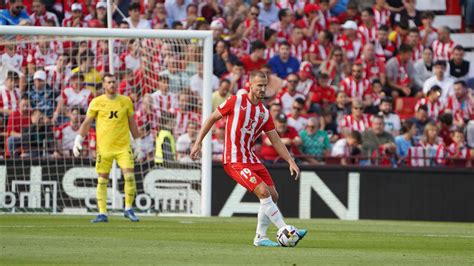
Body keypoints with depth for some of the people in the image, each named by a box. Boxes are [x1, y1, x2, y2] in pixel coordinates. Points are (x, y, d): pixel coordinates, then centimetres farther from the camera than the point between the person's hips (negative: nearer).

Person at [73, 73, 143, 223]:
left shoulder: (126, 101, 7)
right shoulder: (97, 102, 2)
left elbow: (132, 124, 14)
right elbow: (87, 122, 5)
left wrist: (138, 145, 14)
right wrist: (78, 140, -5)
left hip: (123, 147, 1)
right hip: (104, 147, -1)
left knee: (129, 176, -11)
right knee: (102, 180, 0)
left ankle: (128, 210, 3)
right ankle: (102, 214, 6)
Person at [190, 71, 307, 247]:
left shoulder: (265, 113, 8)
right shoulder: (236, 102, -7)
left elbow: (276, 141, 12)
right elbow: (212, 119, 1)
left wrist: (291, 161, 3)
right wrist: (198, 143, -3)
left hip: (251, 159, 7)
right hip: (234, 161, -7)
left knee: (273, 196, 3)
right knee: (263, 192, -19)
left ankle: (260, 237, 15)